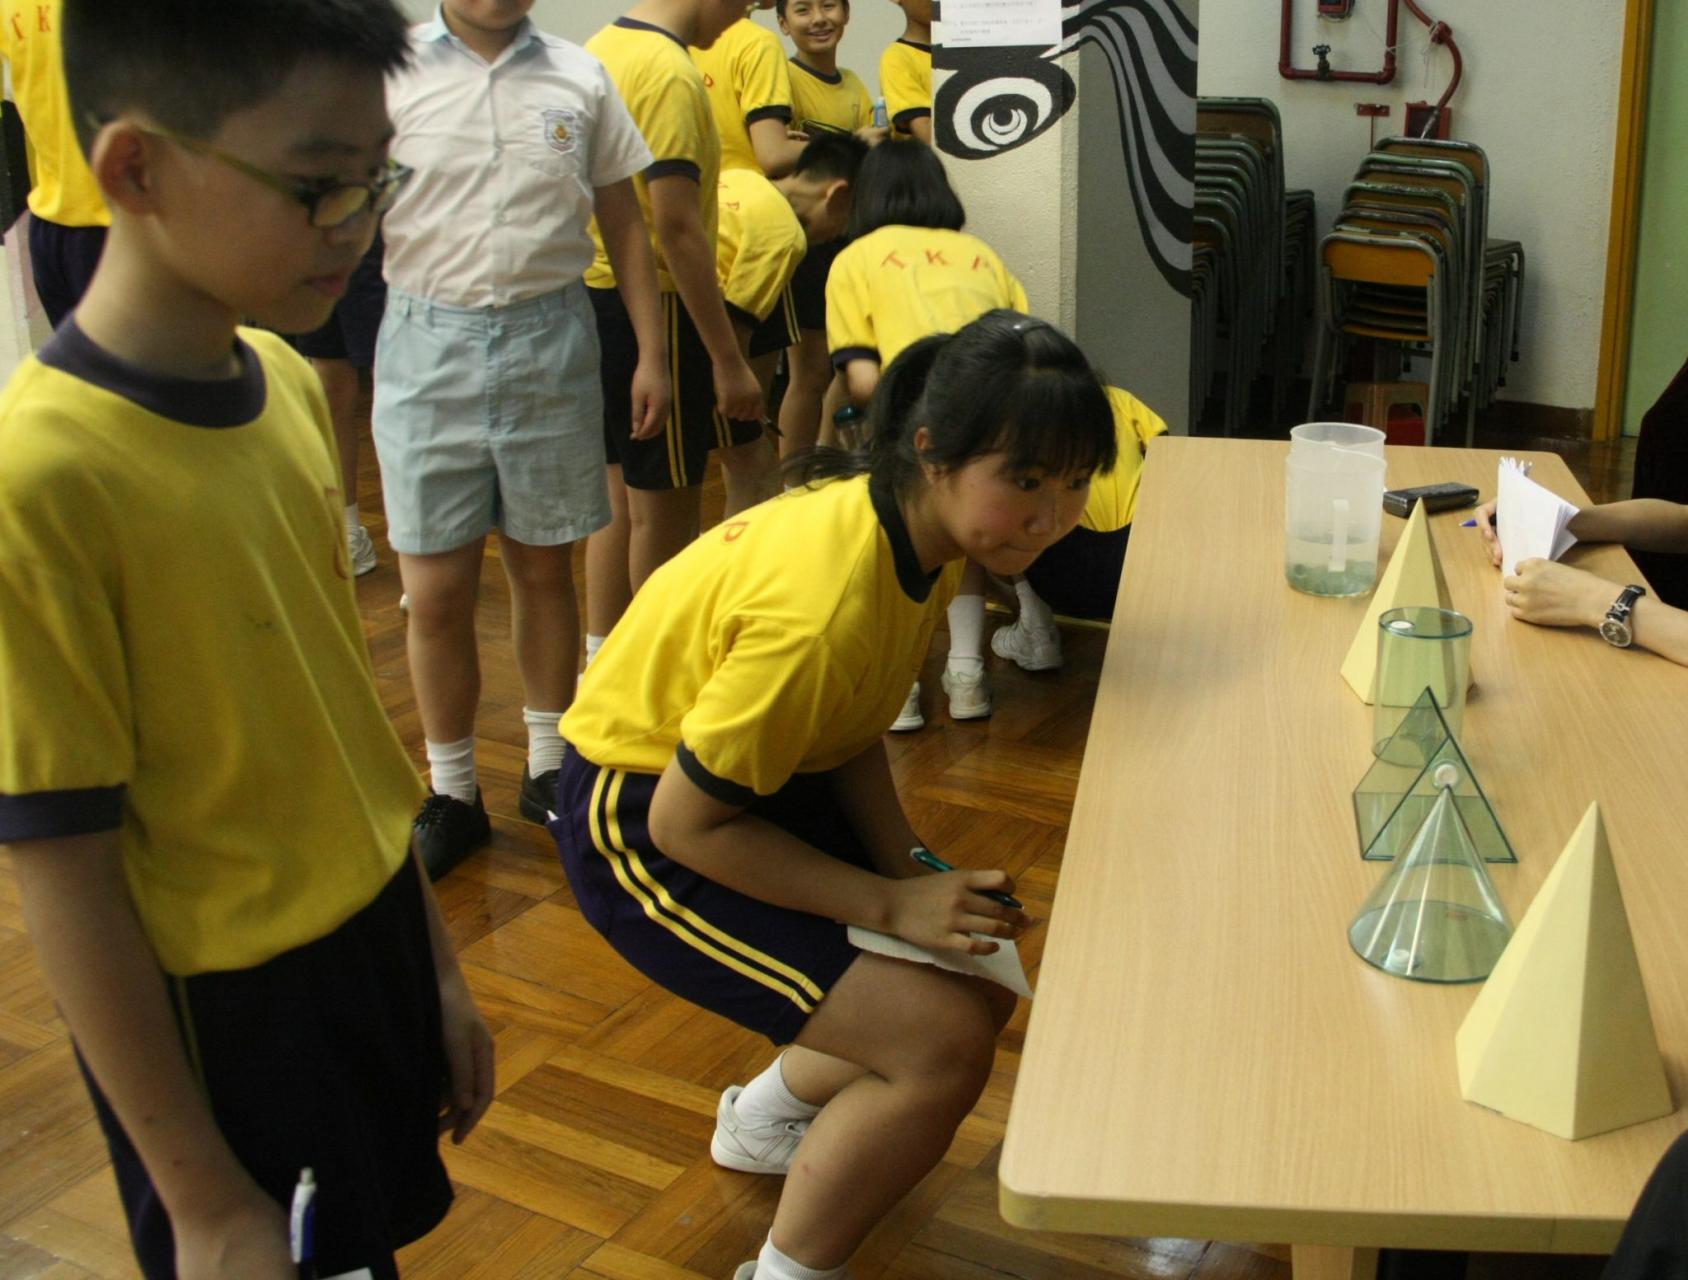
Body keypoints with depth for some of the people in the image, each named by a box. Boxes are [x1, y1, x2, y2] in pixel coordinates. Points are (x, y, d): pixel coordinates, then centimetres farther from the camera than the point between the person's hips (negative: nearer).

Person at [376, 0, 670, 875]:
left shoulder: (580, 79, 6)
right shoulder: (390, 73, -1)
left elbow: (623, 225, 10)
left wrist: (651, 354, 6)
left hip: (551, 340, 2)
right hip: (429, 342, -1)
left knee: (544, 570, 12)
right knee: (436, 591, 3)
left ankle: (548, 768, 29)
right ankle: (451, 796, 19)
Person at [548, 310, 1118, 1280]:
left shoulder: (921, 524, -8)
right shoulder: (826, 606, -36)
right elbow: (687, 820, -26)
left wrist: (913, 870, -10)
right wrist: (892, 903, -22)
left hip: (760, 775, 9)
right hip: (642, 819, -9)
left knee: (981, 986, 12)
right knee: (945, 1046, -17)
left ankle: (767, 1120, 37)